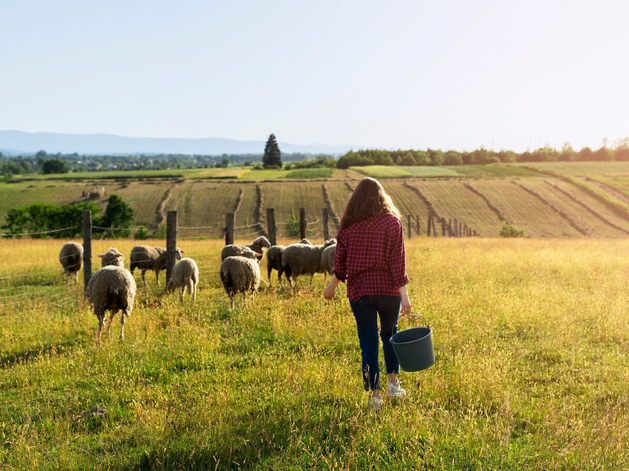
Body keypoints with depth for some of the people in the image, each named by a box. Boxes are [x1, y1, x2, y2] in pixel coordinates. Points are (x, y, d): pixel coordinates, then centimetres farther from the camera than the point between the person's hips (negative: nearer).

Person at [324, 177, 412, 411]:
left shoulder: (348, 226, -1)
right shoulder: (392, 222, -6)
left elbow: (340, 261, 4)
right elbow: (398, 261, -11)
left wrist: (332, 285, 20)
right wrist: (404, 294, -12)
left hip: (359, 291, 1)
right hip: (388, 289, 0)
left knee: (368, 342, 7)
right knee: (389, 334, 22)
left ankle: (374, 395, 8)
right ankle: (393, 382, 22)